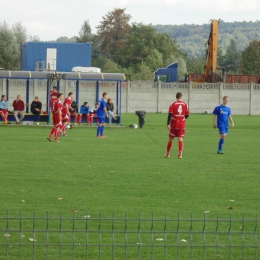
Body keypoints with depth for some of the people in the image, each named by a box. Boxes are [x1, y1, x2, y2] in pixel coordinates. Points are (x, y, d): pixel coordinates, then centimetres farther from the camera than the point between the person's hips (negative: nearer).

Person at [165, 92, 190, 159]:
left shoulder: (173, 105, -4)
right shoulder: (185, 104, 0)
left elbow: (170, 114, -12)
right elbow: (187, 114, 3)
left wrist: (168, 124, -16)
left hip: (174, 124, 0)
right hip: (182, 124, 1)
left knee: (171, 139, 10)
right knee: (180, 139, -1)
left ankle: (168, 153, 19)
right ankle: (180, 153, -16)